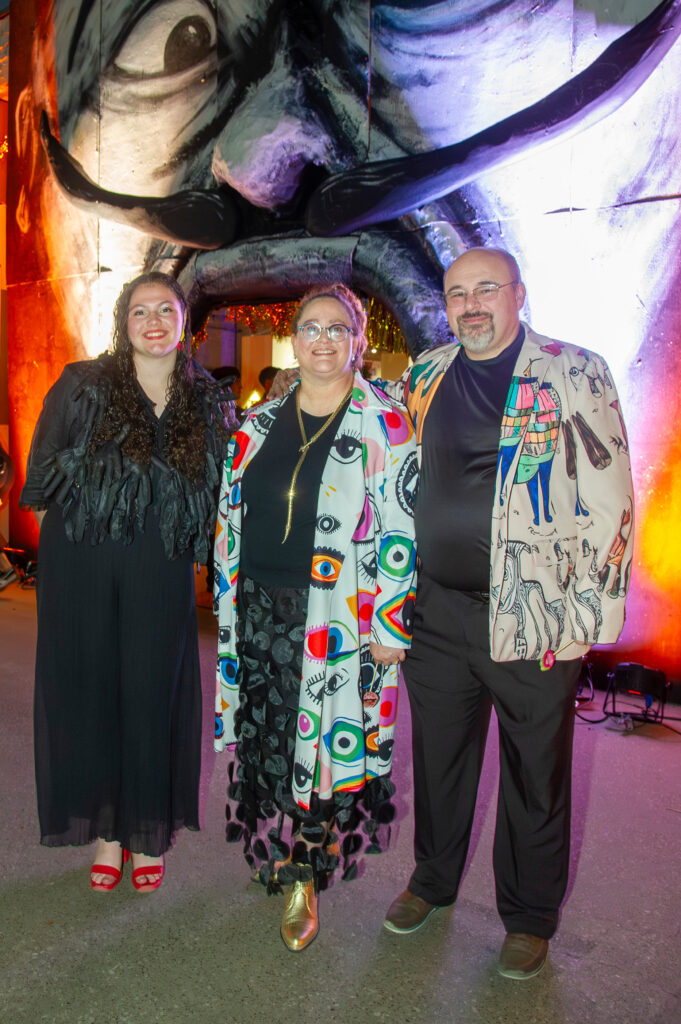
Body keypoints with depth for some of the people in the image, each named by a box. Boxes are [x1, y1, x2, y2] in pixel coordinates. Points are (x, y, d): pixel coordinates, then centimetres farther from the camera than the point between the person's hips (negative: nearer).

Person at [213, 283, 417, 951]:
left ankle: (303, 875, 23)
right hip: (260, 612, 4)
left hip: (337, 618, -4)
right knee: (265, 735, 12)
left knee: (325, 739, 3)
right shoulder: (259, 425, 8)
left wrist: (388, 626, -10)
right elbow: (230, 518, 13)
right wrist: (228, 603, 11)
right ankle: (277, 851, 35)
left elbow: (401, 533, -7)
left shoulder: (386, 427, -5)